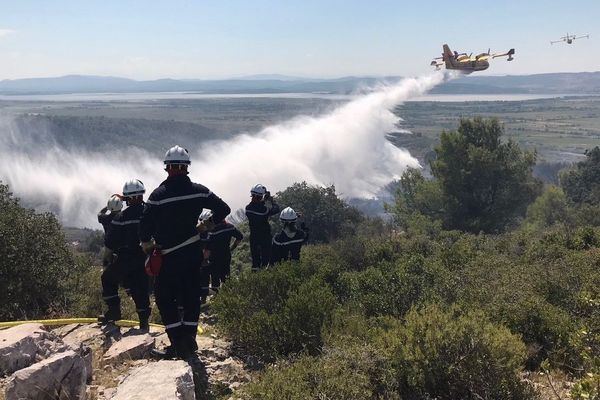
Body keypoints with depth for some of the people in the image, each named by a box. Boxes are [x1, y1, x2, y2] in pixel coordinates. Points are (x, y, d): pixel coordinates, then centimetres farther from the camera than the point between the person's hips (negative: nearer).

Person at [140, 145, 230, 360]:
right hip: (194, 252, 4)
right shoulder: (198, 191, -2)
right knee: (191, 296, 13)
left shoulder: (158, 195, -13)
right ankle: (189, 340, 15)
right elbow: (223, 209, 4)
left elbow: (145, 224, -13)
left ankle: (177, 343, 1)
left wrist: (147, 244, 5)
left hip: (170, 256, -4)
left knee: (164, 296, 7)